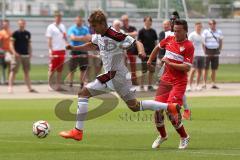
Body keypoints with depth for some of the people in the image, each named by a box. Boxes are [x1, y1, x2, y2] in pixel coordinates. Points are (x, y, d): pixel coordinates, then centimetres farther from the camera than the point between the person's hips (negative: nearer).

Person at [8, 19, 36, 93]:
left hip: (26, 55, 5)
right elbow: (11, 44, -7)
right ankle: (10, 86, -6)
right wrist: (14, 52, -20)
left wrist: (30, 53, 8)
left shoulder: (27, 34, 11)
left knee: (27, 72, 9)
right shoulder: (15, 33, -4)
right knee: (13, 71, -7)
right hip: (17, 55, -5)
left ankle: (29, 87, 12)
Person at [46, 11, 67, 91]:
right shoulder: (51, 27, -3)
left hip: (62, 50, 6)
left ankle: (58, 85, 10)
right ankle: (49, 84, 3)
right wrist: (50, 51, -14)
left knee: (60, 70, 7)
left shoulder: (62, 26, 15)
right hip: (54, 51, -6)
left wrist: (65, 36, -3)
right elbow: (49, 40, -7)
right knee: (52, 69, -4)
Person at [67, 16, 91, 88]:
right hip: (74, 51, -3)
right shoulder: (72, 29, 2)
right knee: (72, 69, -3)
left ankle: (82, 84, 12)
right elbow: (72, 37, -15)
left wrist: (78, 38, -14)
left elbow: (89, 38, 0)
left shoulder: (85, 29, 12)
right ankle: (70, 84, 3)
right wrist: (83, 38, -13)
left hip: (83, 51, 3)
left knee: (83, 69, 5)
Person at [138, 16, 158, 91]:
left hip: (153, 53, 5)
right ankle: (141, 86, 4)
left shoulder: (153, 31, 11)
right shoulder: (142, 31, -3)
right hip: (145, 53, -5)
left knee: (152, 71, 6)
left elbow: (155, 42, 15)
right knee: (143, 70, -2)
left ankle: (150, 86, 13)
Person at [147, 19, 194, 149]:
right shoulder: (169, 40, 5)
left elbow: (187, 68, -19)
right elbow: (158, 47, 28)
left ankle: (184, 137, 5)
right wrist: (150, 60, 35)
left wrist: (169, 63, -17)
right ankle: (162, 136, 25)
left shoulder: (188, 46, -12)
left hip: (179, 82, -6)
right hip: (165, 80, 6)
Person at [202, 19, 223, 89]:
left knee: (214, 69, 7)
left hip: (216, 52, 4)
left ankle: (213, 84, 13)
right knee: (206, 69, -3)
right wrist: (204, 51, -12)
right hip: (208, 51, -4)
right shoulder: (206, 32, -2)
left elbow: (221, 41, 20)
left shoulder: (219, 32, 11)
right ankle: (204, 84, 1)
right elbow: (202, 42, -5)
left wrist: (220, 49, 9)